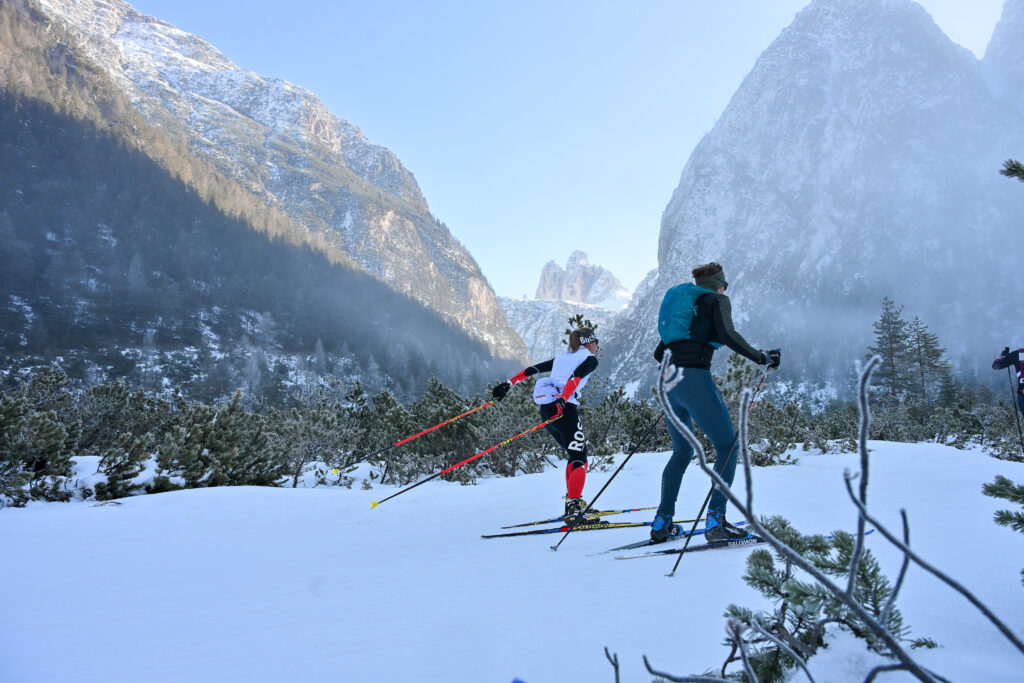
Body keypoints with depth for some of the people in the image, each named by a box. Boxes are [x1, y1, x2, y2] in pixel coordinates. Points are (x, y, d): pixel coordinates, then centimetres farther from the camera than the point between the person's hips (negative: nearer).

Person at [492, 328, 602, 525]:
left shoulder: (562, 357, 28)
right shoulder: (590, 359, 8)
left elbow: (532, 369, 20)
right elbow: (575, 377, -12)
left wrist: (508, 384, 18)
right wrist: (563, 400, -26)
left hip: (545, 409, 7)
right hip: (565, 409, -7)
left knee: (575, 456, 19)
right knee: (579, 460, -7)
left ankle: (572, 504, 19)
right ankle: (574, 511, -20)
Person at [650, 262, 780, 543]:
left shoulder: (682, 303, 26)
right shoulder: (717, 300, 7)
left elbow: (659, 353, 25)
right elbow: (727, 334, -14)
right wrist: (760, 357, -4)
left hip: (670, 383, 7)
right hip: (695, 380, -7)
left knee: (682, 452, 19)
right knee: (728, 447, 4)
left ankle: (661, 522, 15)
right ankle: (715, 521, -6)